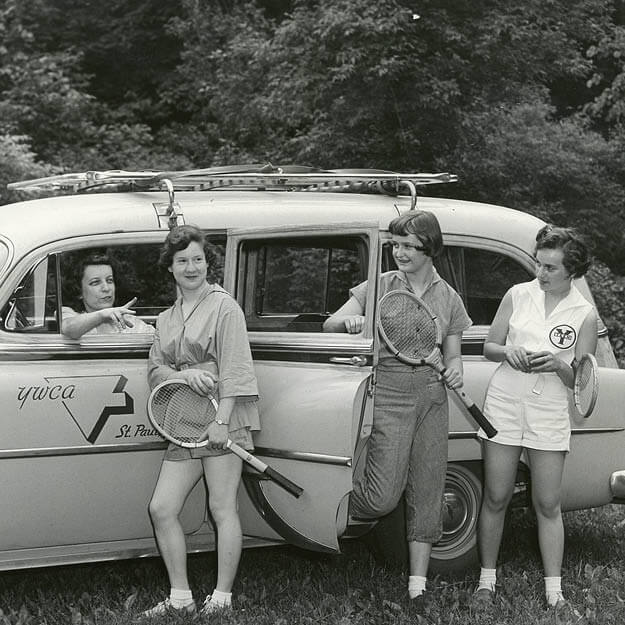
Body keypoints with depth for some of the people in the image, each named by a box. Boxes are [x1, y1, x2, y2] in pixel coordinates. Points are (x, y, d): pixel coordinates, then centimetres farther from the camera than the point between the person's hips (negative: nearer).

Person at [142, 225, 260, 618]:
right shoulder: (166, 319, 18)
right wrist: (183, 374, -11)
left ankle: (222, 597, 3)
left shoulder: (223, 306, -2)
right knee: (162, 509, 1)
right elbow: (155, 371, 11)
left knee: (222, 508, -5)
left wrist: (221, 420, -18)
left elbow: (234, 368, -10)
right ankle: (180, 598, 9)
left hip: (223, 419, -7)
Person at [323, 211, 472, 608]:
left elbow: (452, 354, 14)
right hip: (389, 392, -3)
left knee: (426, 492, 5)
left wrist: (455, 370, -9)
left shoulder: (448, 298, 10)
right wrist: (349, 321, -22)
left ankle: (418, 586, 13)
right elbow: (330, 324, 1)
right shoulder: (379, 286, 3)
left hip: (432, 396, 3)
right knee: (384, 496, -14)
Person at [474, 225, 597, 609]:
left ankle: (554, 588, 9)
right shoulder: (519, 295, 2)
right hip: (505, 404, 1)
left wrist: (558, 365, -20)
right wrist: (508, 352, -13)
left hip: (550, 412, -1)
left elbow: (581, 380, 1)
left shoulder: (585, 314, -2)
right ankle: (487, 579, 16)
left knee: (548, 504, 1)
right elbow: (489, 347, 9)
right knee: (496, 498, 4)